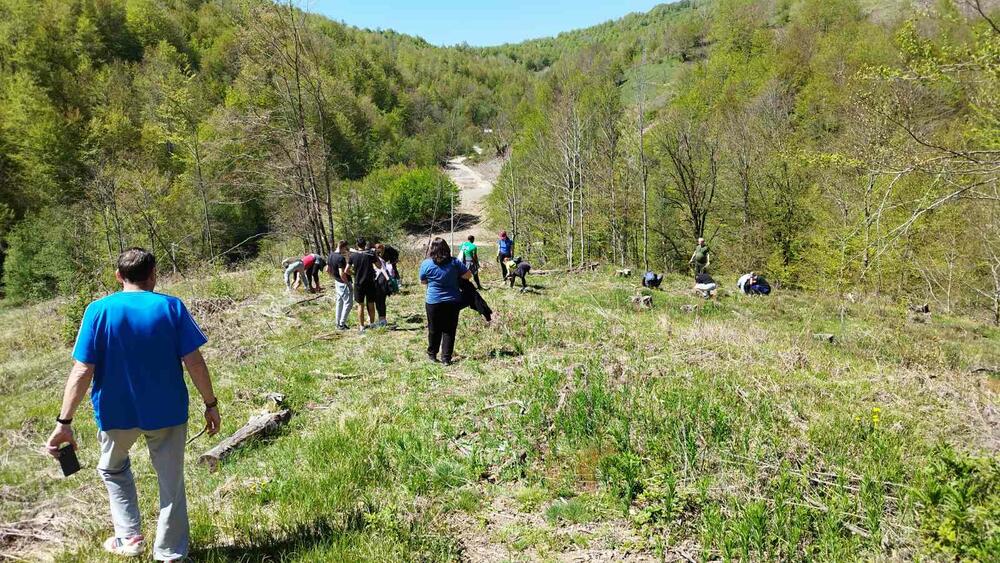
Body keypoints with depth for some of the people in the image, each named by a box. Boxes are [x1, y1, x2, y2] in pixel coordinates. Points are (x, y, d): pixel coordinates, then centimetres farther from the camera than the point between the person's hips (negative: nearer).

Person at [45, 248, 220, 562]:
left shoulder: (99, 310, -9)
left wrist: (64, 422, -9)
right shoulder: (171, 307, -9)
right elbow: (194, 362, -12)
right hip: (166, 412, 0)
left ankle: (130, 537, 27)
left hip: (117, 413, 1)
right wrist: (211, 404, -2)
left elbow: (82, 372, -13)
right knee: (171, 482, 15)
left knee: (113, 469, 29)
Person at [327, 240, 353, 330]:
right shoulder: (341, 258, -24)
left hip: (337, 282, 9)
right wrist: (347, 282, -15)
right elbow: (342, 273, -28)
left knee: (339, 302, 17)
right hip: (343, 283, -9)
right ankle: (342, 324, 1)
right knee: (348, 303, 0)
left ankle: (338, 323, 24)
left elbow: (327, 270, 13)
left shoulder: (331, 255, 4)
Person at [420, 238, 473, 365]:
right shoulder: (454, 262, -6)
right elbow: (468, 275, -1)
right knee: (449, 330, 7)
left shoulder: (426, 264, -8)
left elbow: (423, 281, 5)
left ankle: (432, 355, 28)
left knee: (434, 330, 14)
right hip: (453, 302, 1)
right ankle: (446, 358, 7)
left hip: (434, 302, 0)